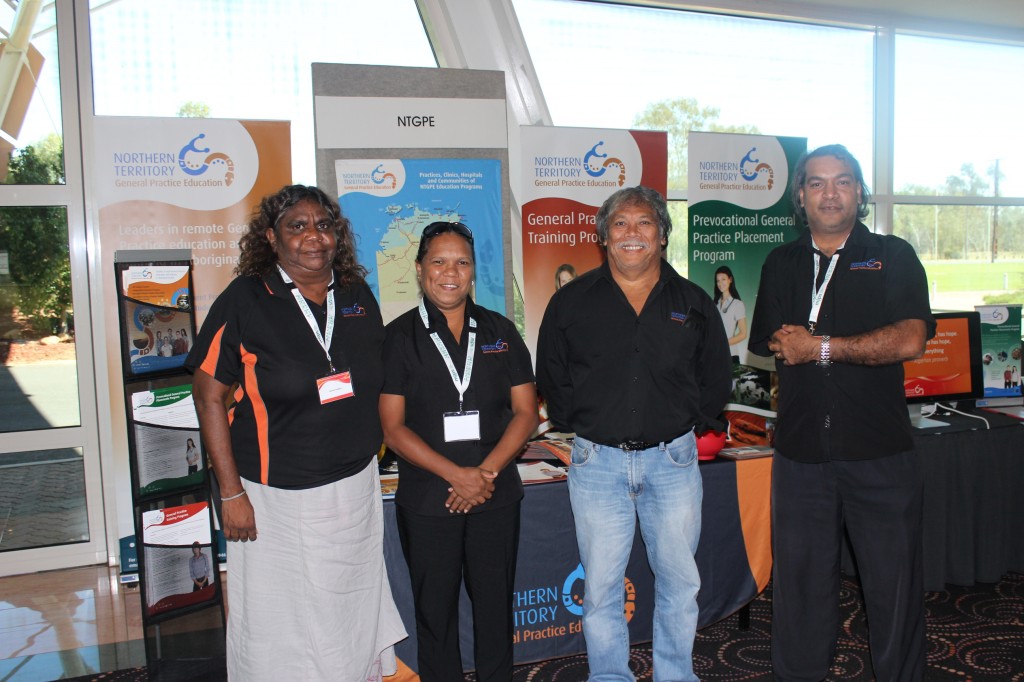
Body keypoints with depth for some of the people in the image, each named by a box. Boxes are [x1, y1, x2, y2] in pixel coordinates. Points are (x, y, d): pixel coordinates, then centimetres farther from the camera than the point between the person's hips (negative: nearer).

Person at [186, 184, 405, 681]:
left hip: (356, 489, 5)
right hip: (276, 497, -4)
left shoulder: (358, 296, 5)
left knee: (357, 624, 17)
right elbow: (209, 398, -8)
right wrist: (231, 492, -11)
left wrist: (369, 453, 10)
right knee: (278, 635, 8)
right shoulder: (244, 300, -9)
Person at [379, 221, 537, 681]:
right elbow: (393, 428, -6)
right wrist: (456, 475, -15)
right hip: (426, 500, -1)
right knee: (435, 608, 10)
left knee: (495, 604, 11)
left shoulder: (500, 332, 6)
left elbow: (526, 412, 3)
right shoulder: (400, 337, -1)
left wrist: (486, 473, -10)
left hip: (497, 496, 2)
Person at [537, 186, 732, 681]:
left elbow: (716, 377, 13)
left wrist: (690, 424, 5)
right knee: (601, 586, 6)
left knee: (679, 581, 11)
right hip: (597, 462, -1)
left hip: (673, 459, 1)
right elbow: (550, 379, 9)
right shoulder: (571, 302, 2)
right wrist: (582, 425, 3)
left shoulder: (693, 302, 6)